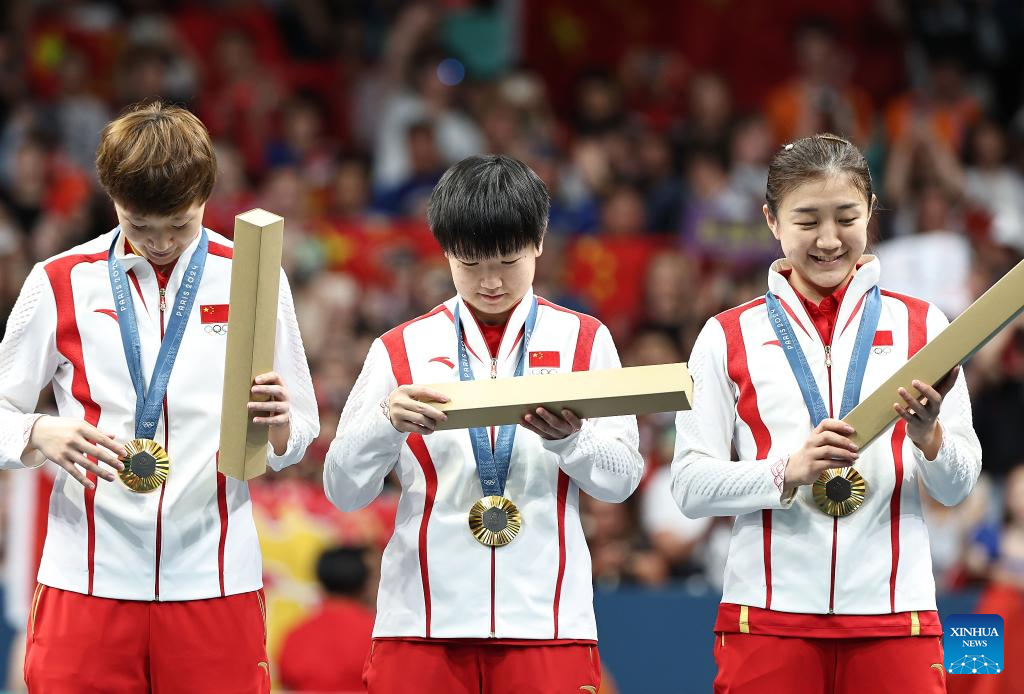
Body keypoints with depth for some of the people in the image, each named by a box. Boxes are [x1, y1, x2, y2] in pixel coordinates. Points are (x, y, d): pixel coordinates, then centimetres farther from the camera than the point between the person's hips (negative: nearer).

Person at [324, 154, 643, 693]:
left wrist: (569, 439, -17)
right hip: (423, 623, 0)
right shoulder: (401, 349, 8)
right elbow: (343, 489, 4)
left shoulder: (583, 340, 9)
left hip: (545, 624, 0)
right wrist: (388, 421, -14)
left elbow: (623, 478, 3)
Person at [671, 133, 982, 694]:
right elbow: (689, 487, -3)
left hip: (893, 617, 1)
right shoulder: (729, 337, 5)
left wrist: (928, 436, -17)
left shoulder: (921, 326, 8)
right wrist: (789, 470, -18)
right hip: (768, 619, -1)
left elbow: (957, 489, 4)